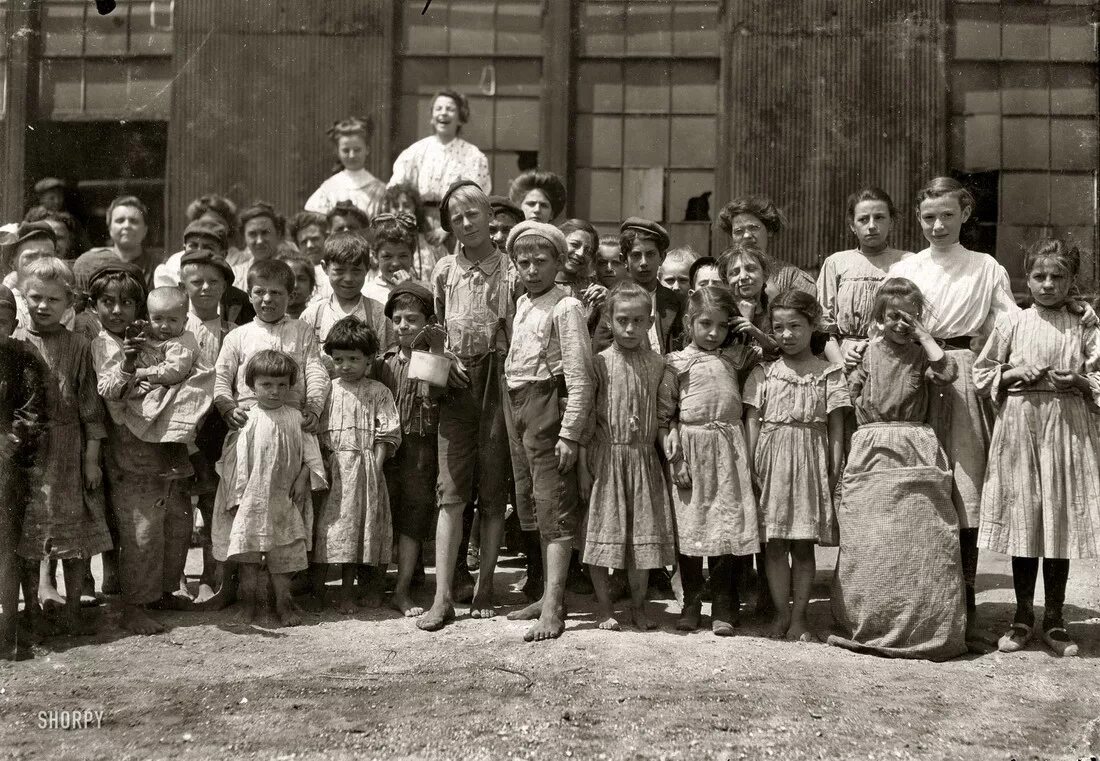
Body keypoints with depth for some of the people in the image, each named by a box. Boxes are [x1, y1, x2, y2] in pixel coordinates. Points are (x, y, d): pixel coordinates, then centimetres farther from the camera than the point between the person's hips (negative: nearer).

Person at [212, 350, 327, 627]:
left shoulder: (296, 418, 2)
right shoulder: (247, 420, -3)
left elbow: (310, 454, 5)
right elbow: (232, 458, -2)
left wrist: (303, 479, -8)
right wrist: (236, 494, -6)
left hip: (284, 498, 1)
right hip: (251, 498, -1)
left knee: (283, 552, 6)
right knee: (247, 549, 3)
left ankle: (283, 601, 17)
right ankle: (248, 600, 16)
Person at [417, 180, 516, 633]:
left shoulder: (511, 272, 1)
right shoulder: (444, 272, 8)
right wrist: (446, 362, -1)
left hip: (499, 383, -1)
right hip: (456, 384, 1)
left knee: (493, 493, 4)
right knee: (451, 492, -4)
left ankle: (485, 587, 14)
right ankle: (443, 596, -5)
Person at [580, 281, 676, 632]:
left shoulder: (656, 365, 4)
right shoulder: (600, 363, -4)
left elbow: (663, 416, 8)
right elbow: (585, 419, -4)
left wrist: (669, 450, -6)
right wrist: (583, 465, -7)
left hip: (644, 458, 3)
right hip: (606, 457, -2)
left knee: (644, 531, 7)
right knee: (603, 530, 3)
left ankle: (638, 603, 21)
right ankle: (603, 605, 17)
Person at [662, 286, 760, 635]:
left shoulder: (734, 356, 10)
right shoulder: (677, 362, 1)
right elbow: (667, 413, -1)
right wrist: (675, 455, -9)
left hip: (728, 447, 2)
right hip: (691, 447, -2)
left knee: (727, 524, 2)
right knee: (689, 525, 5)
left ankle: (723, 607, 12)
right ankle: (691, 603, 20)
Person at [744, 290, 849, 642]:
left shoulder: (828, 373, 2)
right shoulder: (763, 373, 6)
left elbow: (836, 429, 2)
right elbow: (752, 423, 4)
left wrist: (835, 474, -4)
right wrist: (751, 469, -4)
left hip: (810, 462, -1)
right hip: (771, 459, 1)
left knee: (803, 545, 4)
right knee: (774, 544, 3)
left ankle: (799, 617, 12)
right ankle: (782, 615, 13)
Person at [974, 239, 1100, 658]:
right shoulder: (1011, 322, 6)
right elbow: (981, 375, 9)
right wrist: (1014, 374, -7)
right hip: (1019, 423, 0)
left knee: (1060, 522, 4)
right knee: (1022, 520, 5)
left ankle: (1054, 620, 17)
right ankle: (1023, 616, 19)